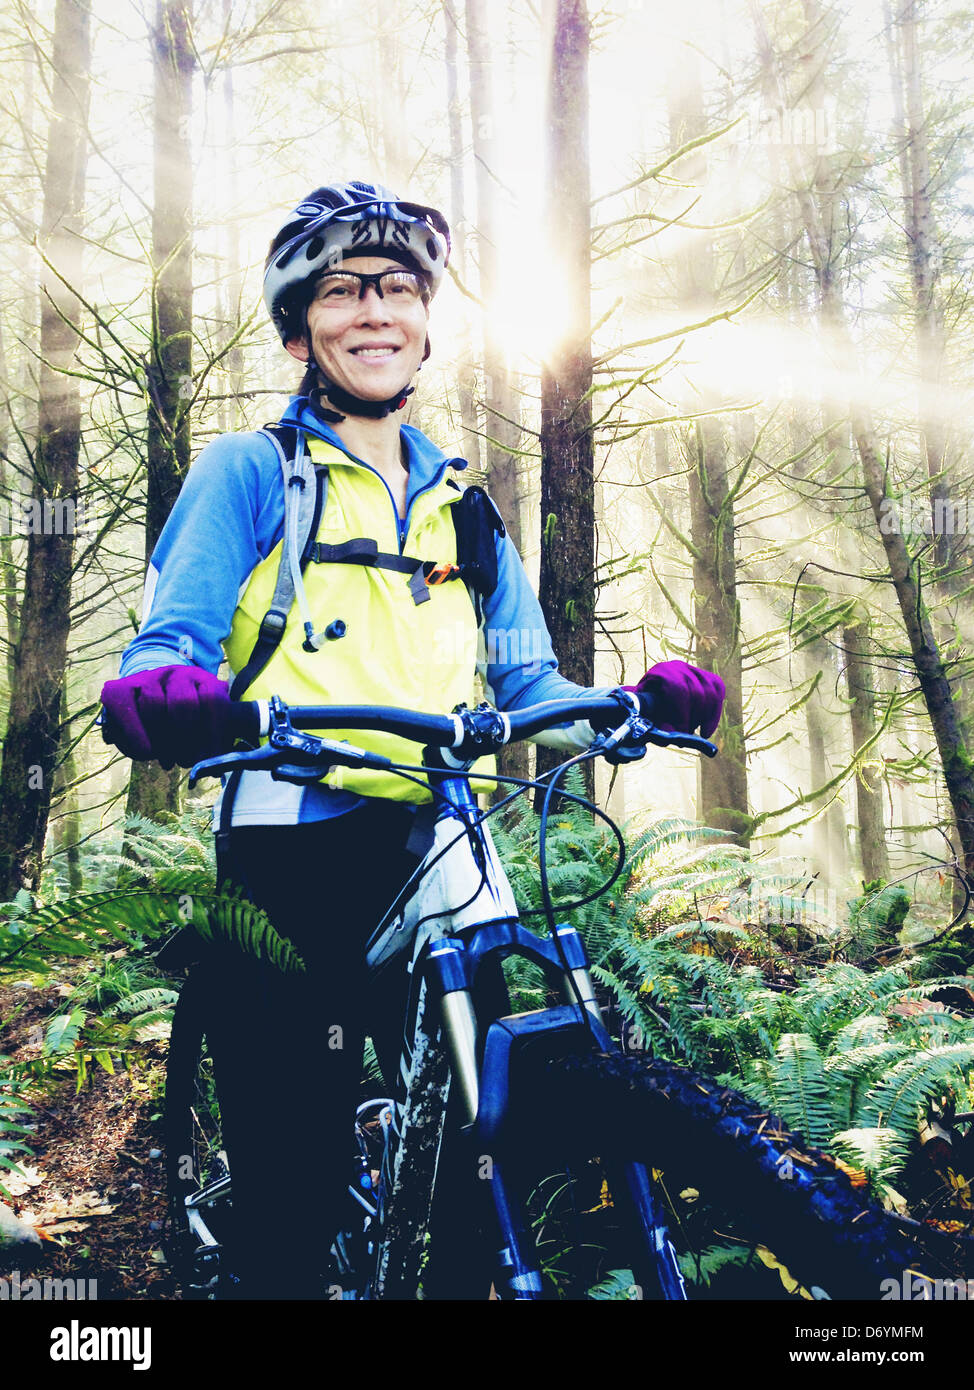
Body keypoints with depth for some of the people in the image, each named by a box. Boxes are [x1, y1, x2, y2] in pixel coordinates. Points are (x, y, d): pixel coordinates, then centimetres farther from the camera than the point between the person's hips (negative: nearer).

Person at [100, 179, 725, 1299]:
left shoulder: (463, 511, 20)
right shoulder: (248, 472, 7)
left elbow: (529, 685, 14)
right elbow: (169, 642, -4)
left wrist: (636, 706, -7)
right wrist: (166, 692, -29)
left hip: (436, 862, 4)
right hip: (290, 861, -4)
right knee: (294, 1183, -2)